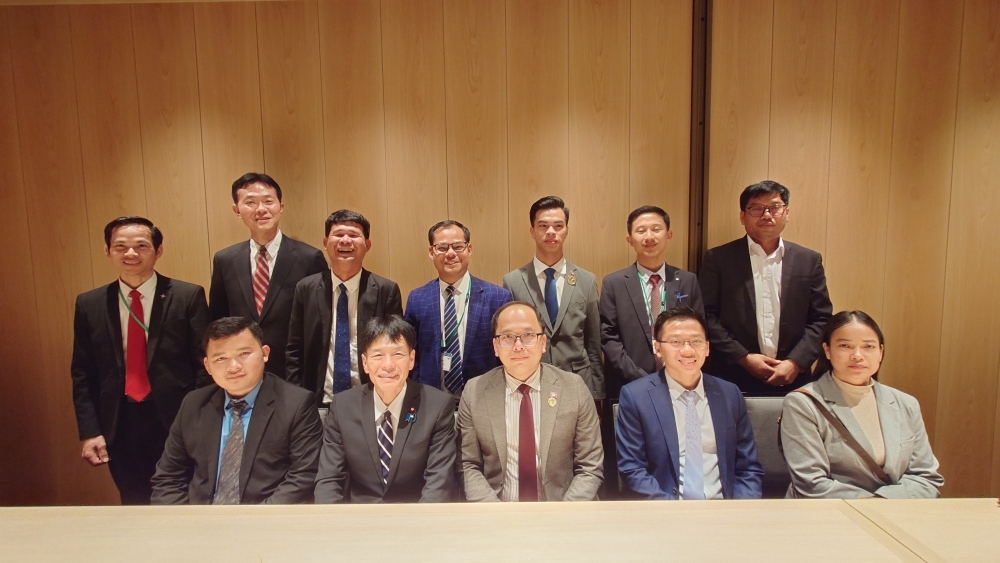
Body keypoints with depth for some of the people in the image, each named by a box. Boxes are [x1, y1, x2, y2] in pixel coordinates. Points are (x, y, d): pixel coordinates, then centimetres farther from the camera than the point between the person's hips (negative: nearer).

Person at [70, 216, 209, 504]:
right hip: (120, 426, 3)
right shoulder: (89, 305, 5)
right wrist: (90, 431, 1)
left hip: (179, 421, -2)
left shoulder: (188, 296, -6)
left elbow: (205, 363, -6)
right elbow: (83, 374, 8)